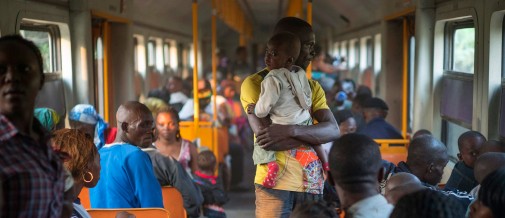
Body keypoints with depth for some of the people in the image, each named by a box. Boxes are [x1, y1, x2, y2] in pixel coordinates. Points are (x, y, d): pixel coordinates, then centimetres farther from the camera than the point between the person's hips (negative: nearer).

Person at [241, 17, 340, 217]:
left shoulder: (312, 87, 13)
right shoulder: (255, 83, -4)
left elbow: (333, 131, -3)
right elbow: (264, 138, -17)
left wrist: (291, 130, -20)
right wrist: (316, 134, -8)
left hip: (312, 184, 5)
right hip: (275, 184, -5)